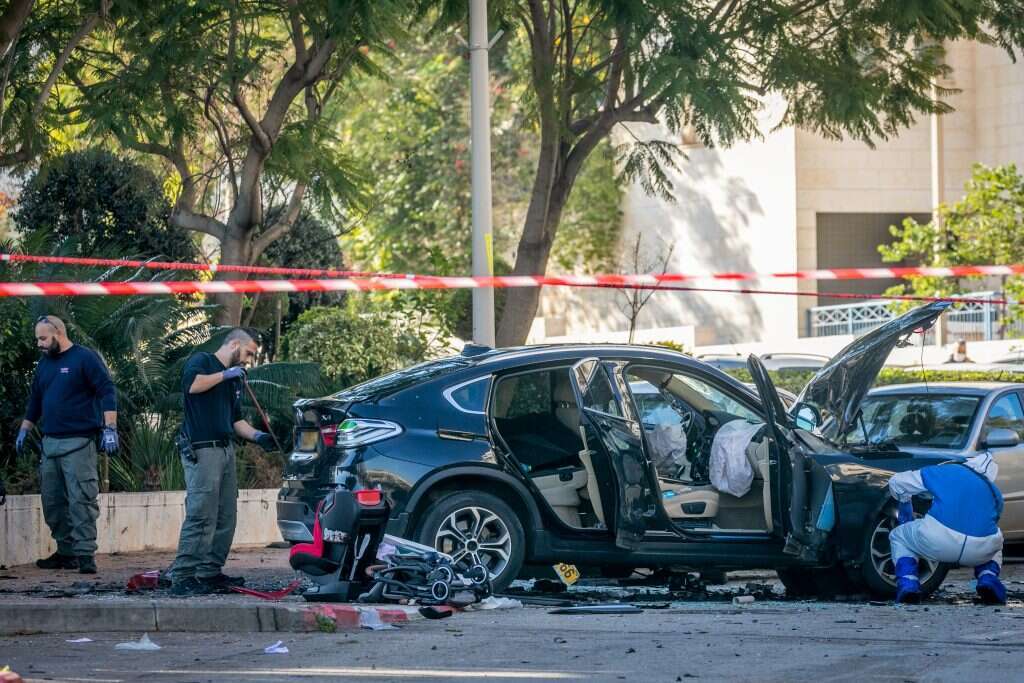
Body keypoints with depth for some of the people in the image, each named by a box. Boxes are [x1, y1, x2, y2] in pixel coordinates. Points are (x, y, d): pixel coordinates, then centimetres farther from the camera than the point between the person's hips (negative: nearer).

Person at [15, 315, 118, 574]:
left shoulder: (85, 358, -5)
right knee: (52, 502, 8)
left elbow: (107, 392, -10)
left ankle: (85, 553, -11)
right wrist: (24, 430, 25)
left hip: (78, 443, -8)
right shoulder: (44, 363, 17)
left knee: (81, 499, -11)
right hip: (50, 443, 8)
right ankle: (66, 552, 16)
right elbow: (35, 400, 28)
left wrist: (109, 429, -18)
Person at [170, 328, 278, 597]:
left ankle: (211, 572, 14)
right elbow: (191, 384, -21)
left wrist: (257, 436, 12)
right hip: (202, 450, -9)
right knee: (201, 516, -14)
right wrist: (225, 374, -12)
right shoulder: (202, 361, 0)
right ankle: (182, 578, -15)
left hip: (225, 450, 9)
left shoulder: (234, 380, 25)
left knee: (225, 518, 7)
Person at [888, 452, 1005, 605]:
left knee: (899, 537, 28)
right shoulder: (994, 492, 26)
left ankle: (908, 584, 7)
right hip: (980, 550, 2)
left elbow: (896, 483, 29)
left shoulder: (943, 471, 21)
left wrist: (904, 501, 51)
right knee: (995, 544, 40)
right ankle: (988, 579, 12)